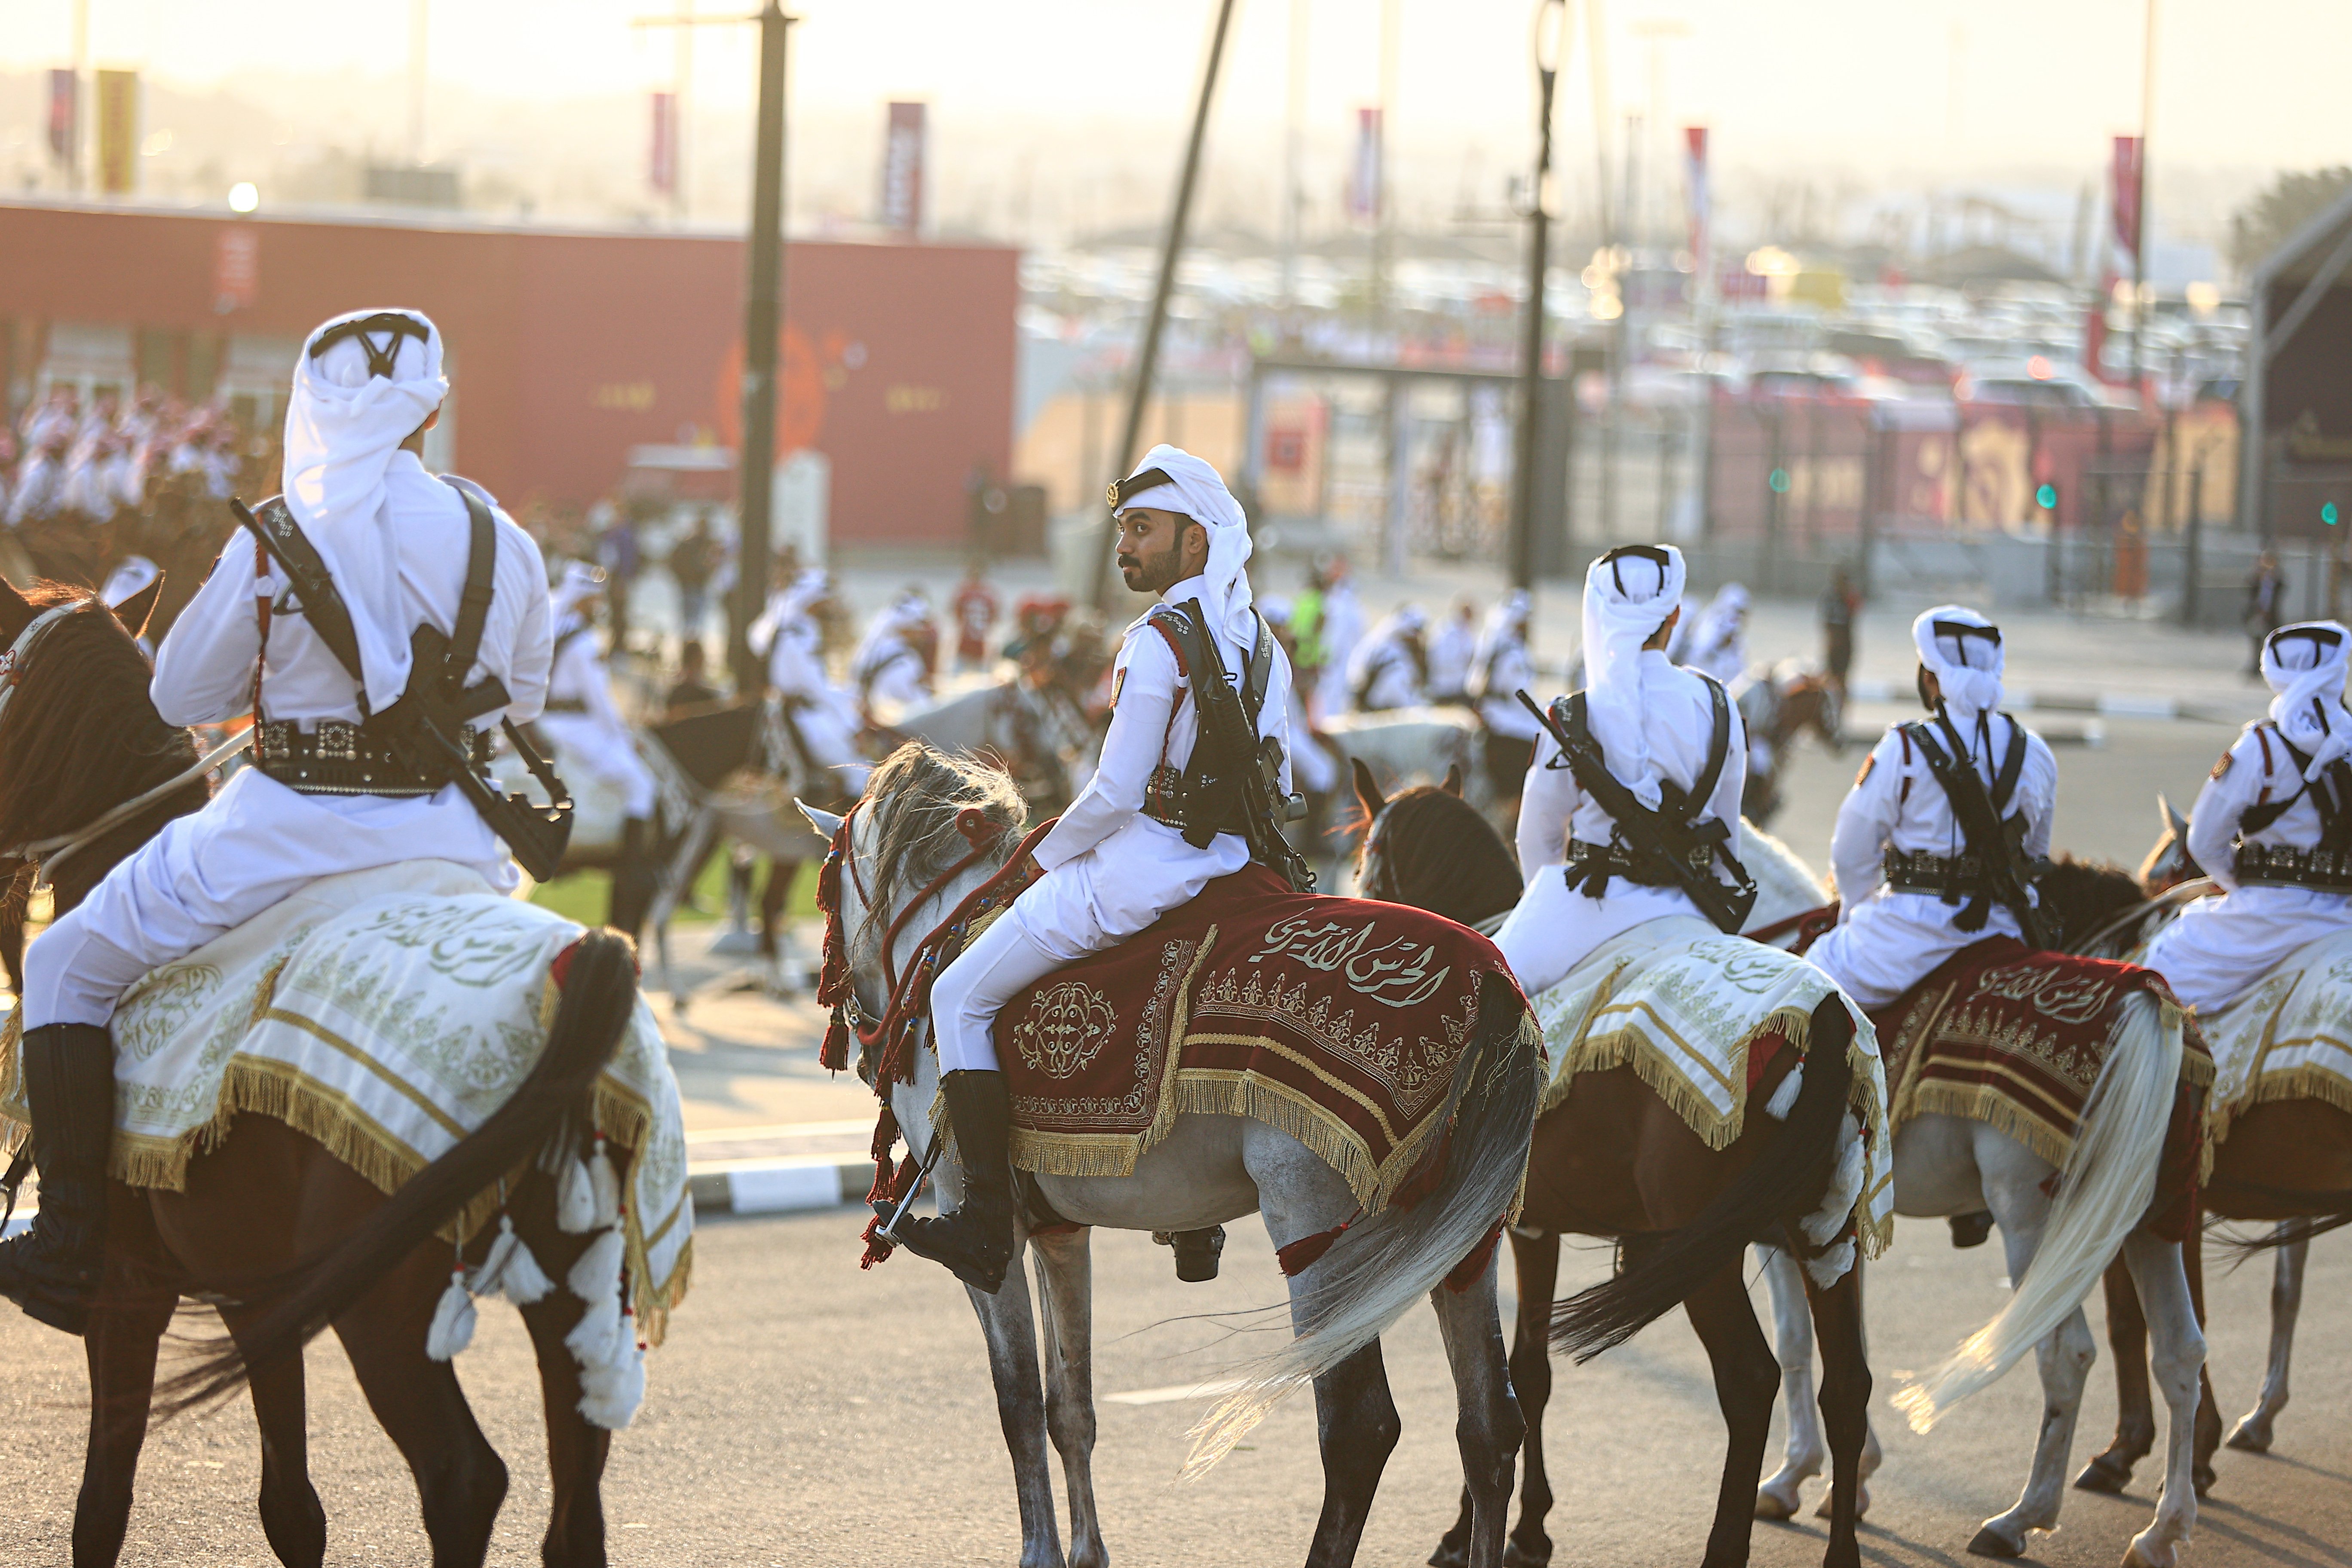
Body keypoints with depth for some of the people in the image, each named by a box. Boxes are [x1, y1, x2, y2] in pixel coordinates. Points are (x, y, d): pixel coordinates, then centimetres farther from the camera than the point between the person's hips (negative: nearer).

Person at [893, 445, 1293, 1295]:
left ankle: (987, 1226, -4)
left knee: (960, 999, 4)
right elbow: (1279, 786, 14)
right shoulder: (1263, 644, 9)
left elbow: (1116, 793, -19)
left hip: (1137, 871, -9)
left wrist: (1049, 856, -4)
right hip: (1234, 866, 9)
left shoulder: (1157, 642, -17)